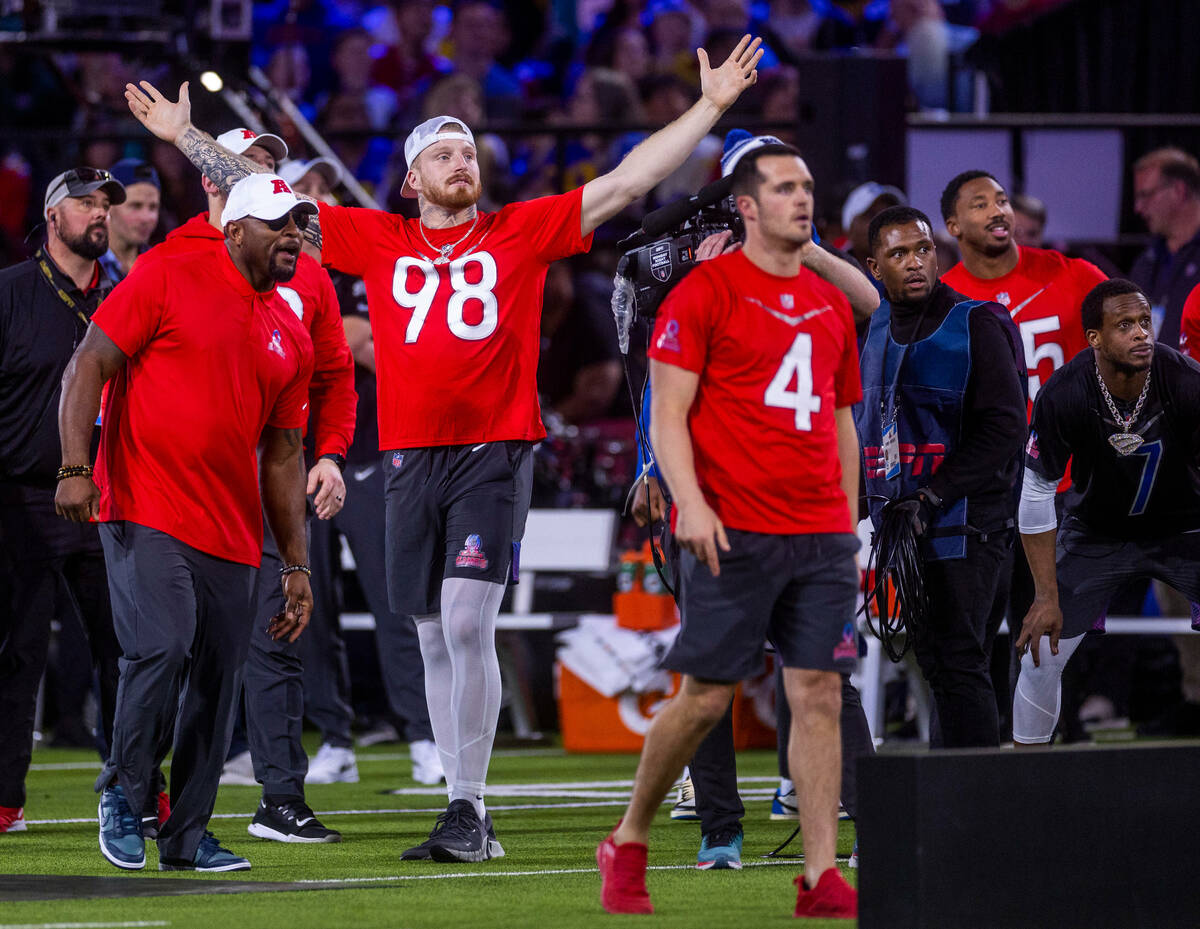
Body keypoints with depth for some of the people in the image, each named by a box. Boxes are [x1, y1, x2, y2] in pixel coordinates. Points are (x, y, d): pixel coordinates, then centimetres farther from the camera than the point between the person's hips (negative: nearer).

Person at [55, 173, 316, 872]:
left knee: (221, 675, 3)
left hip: (232, 537, 6)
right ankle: (123, 794, 2)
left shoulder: (291, 335, 15)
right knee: (162, 648, -20)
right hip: (145, 517, -6)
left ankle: (188, 835, 14)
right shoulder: (169, 278, -2)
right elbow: (88, 367, -5)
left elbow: (282, 455, 20)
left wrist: (296, 563, 17)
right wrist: (76, 467, -17)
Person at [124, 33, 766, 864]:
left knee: (467, 623, -16)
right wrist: (187, 136, 17)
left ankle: (468, 807, -12)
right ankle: (469, 817, 14)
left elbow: (628, 183, 4)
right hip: (411, 457, 4)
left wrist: (710, 107, 0)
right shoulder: (378, 240, 11)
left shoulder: (523, 232, 6)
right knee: (435, 640, 7)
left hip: (496, 452, -4)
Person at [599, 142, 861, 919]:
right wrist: (690, 502, -18)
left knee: (819, 694, -1)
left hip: (820, 534, 5)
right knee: (707, 697, -3)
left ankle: (822, 877, -1)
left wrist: (849, 520, 16)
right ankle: (628, 845, 15)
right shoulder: (707, 291, -3)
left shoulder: (829, 303, 16)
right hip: (733, 530, -5)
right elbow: (668, 413, -7)